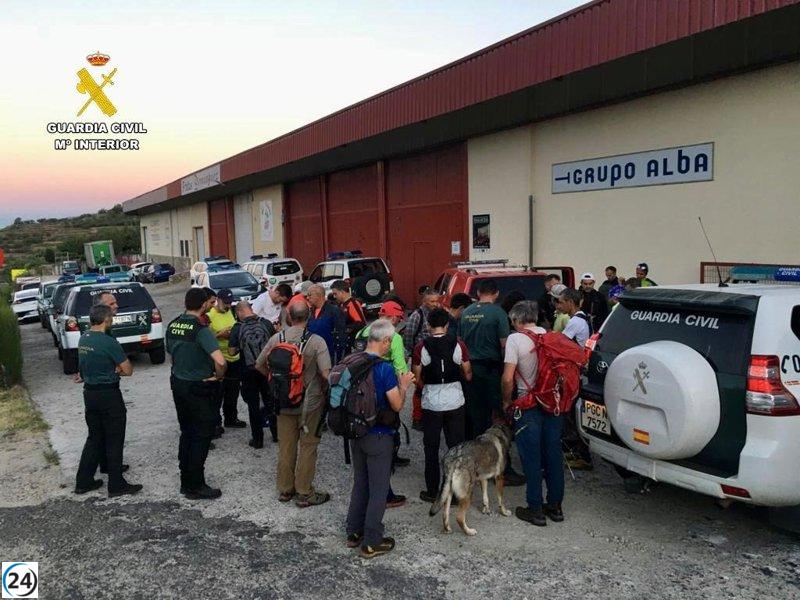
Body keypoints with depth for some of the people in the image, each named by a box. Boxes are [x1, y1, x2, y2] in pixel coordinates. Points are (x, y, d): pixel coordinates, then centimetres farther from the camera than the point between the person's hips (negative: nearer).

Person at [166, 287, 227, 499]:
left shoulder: (172, 326, 2)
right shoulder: (201, 330, -21)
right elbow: (220, 361, -33)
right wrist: (218, 376, -14)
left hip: (178, 384, 7)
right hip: (200, 388, -7)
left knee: (186, 433, 18)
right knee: (202, 436, 4)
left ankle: (186, 482, 27)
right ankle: (195, 487, 11)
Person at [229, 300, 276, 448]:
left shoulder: (238, 328, -11)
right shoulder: (266, 323, -5)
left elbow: (232, 351, -8)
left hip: (249, 371, -2)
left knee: (253, 405, 8)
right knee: (270, 401, 17)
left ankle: (257, 439, 12)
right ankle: (276, 434, 26)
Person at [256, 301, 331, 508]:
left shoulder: (277, 338, -4)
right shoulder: (316, 341, -15)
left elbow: (259, 365, 5)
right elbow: (326, 374, -21)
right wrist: (325, 391, -2)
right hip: (311, 402, -3)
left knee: (286, 446, 16)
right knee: (307, 447, 8)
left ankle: (284, 490, 28)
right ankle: (304, 493, 16)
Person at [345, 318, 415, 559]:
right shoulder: (384, 368, -20)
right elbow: (397, 405, -15)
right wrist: (403, 385, 3)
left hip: (356, 433, 7)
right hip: (378, 436, -7)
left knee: (360, 484, 20)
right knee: (378, 490, 6)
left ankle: (354, 533, 30)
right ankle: (372, 543, 14)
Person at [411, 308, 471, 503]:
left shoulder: (421, 347, -8)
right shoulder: (458, 344, -6)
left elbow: (417, 379, -3)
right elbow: (468, 375, -1)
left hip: (431, 403, -1)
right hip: (455, 402, 1)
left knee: (431, 448, 11)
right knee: (456, 447, 11)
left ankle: (432, 492, 17)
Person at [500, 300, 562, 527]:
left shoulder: (515, 339, -11)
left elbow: (508, 378, -14)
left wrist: (506, 401, 0)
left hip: (529, 405, -5)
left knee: (532, 457, 4)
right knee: (553, 453, 13)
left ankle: (535, 509, 10)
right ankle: (555, 506, 23)